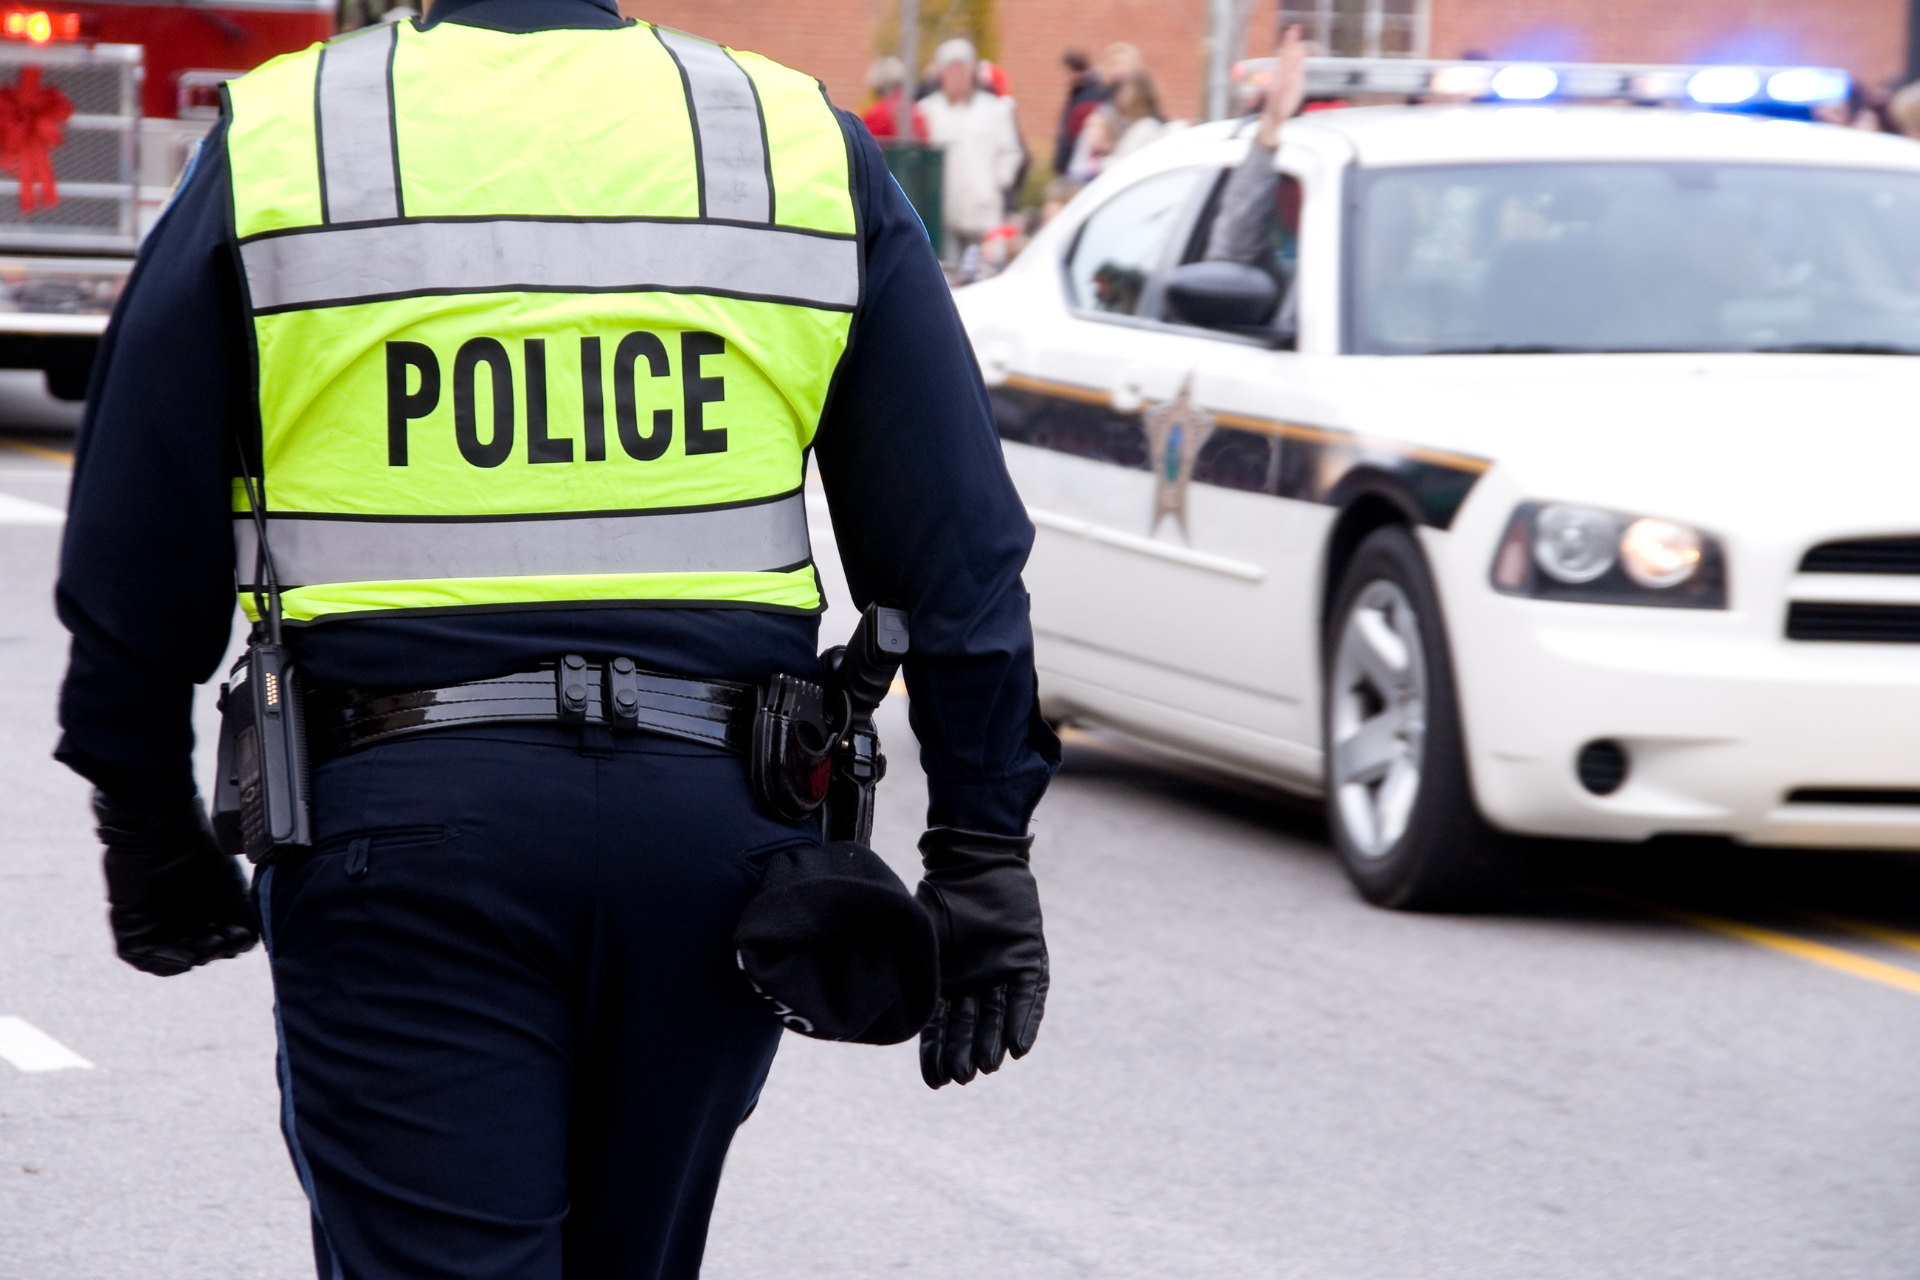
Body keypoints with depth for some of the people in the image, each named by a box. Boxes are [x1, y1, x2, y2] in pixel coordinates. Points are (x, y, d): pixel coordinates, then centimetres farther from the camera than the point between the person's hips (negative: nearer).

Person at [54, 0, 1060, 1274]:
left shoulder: (274, 150, 1)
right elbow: (958, 552, 4)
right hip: (714, 816, 3)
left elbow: (142, 560, 5)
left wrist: (153, 836, 16)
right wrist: (984, 849, 8)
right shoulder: (809, 149, 6)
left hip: (403, 832, -2)